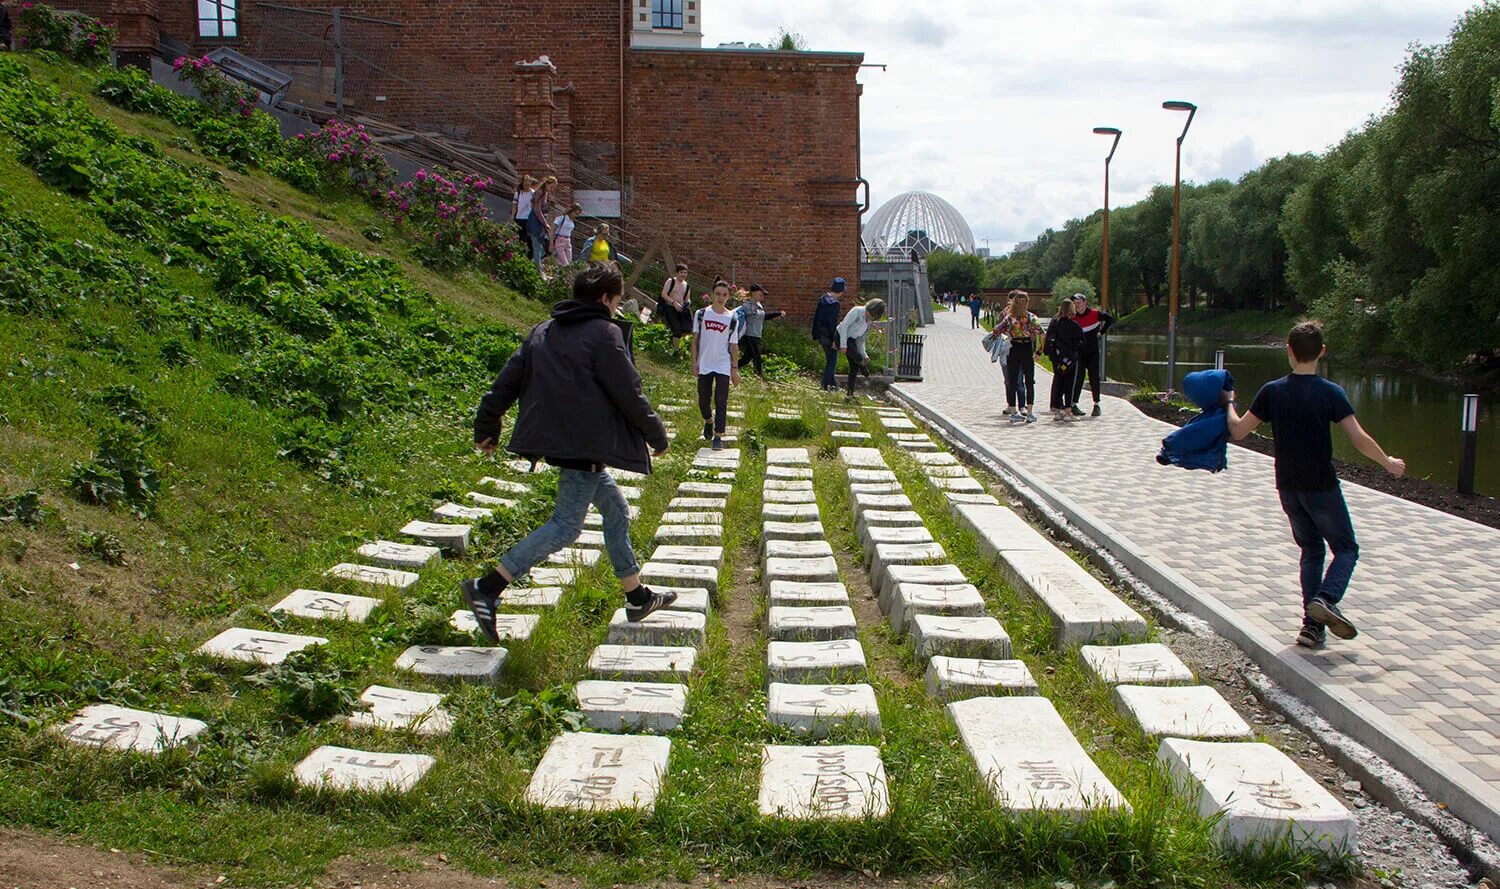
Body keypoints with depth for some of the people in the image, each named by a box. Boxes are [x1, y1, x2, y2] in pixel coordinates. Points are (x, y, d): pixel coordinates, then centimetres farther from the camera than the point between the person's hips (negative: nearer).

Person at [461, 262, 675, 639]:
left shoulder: (543, 332, 13)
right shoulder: (604, 334, -11)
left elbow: (508, 380, 12)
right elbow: (629, 396, -11)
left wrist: (486, 427, 20)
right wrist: (658, 436, 2)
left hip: (555, 439, 9)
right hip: (584, 446, -9)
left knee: (616, 511, 18)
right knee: (566, 525, -7)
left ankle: (637, 597, 26)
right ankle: (487, 588, -11)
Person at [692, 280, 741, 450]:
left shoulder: (732, 319, 0)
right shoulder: (701, 314, 0)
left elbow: (734, 345, 5)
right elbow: (695, 338, 4)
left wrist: (735, 368, 3)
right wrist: (694, 361, -1)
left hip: (723, 366, -1)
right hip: (704, 365, 1)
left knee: (721, 401, -8)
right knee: (703, 401, 10)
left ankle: (718, 436, -5)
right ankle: (708, 421, 41)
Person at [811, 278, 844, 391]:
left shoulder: (823, 300, 8)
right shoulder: (834, 303, -18)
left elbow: (816, 318, 13)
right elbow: (833, 322, -21)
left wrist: (815, 335, 19)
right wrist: (834, 340, -18)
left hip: (821, 334, 8)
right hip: (829, 335, -8)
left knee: (830, 359, 17)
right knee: (832, 360, 1)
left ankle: (833, 384, 24)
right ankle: (825, 385, 1)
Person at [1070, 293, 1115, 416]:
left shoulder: (1095, 314, -2)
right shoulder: (1072, 319, -1)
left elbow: (1111, 318, 11)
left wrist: (1101, 332, 8)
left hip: (1093, 352, 1)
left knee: (1094, 378, 3)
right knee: (1078, 378, -6)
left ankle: (1096, 405, 10)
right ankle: (1074, 405, -4)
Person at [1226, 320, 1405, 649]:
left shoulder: (1271, 391, -3)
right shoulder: (1330, 393, -12)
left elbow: (1237, 431, 1)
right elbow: (1360, 440, -13)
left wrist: (1229, 403, 20)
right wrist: (1388, 464, 4)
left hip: (1288, 488, 4)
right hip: (1321, 486, -4)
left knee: (1311, 550, 17)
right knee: (1346, 549, 11)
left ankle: (1312, 625, 9)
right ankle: (1326, 598, -16)